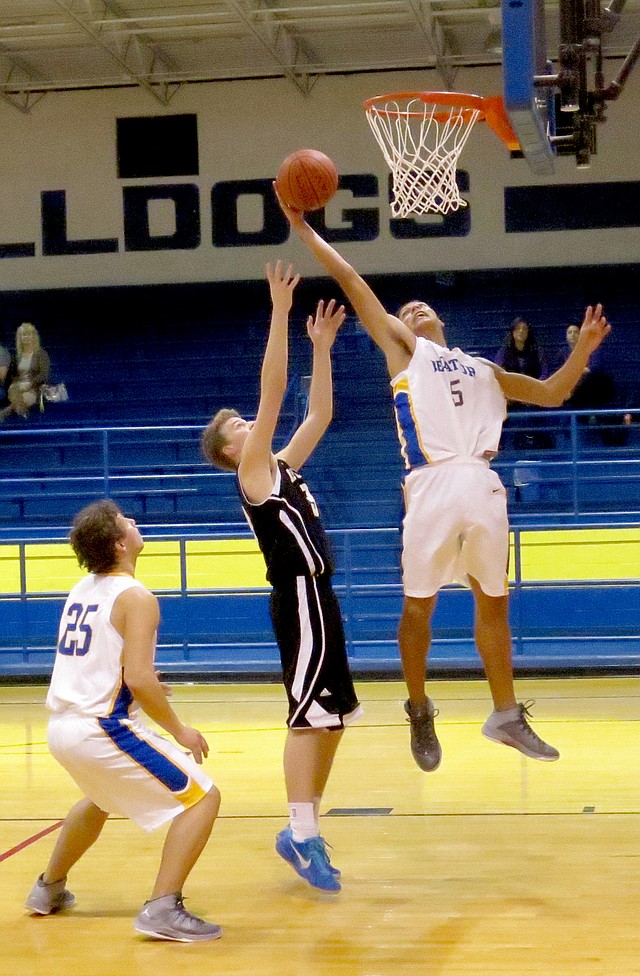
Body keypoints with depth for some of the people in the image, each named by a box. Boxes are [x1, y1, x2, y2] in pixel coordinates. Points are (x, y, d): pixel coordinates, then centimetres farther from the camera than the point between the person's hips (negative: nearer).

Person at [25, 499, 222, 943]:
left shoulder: (81, 590, 12)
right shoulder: (136, 598, -13)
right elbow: (138, 679, -21)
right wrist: (179, 730, -10)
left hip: (61, 728, 9)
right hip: (102, 728, -9)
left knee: (101, 798, 37)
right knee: (202, 797, -4)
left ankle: (50, 889, 45)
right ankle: (163, 909, -15)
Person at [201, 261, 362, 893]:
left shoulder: (282, 468, 18)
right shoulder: (253, 472, -5)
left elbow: (319, 413, 20)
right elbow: (272, 390, -13)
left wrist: (322, 347, 15)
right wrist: (281, 313, -16)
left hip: (316, 598, 9)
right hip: (300, 598, -9)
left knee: (330, 718, 10)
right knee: (308, 716, -12)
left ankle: (302, 833, 14)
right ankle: (303, 834, -13)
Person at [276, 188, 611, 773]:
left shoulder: (481, 368, 26)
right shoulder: (402, 350, 15)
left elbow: (550, 393, 28)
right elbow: (352, 284, 10)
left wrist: (583, 351, 14)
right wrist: (304, 230, 6)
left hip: (482, 486, 4)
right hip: (433, 485, -4)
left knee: (493, 603, 11)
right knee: (419, 606, 3)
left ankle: (507, 716, 22)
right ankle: (420, 713, 21)